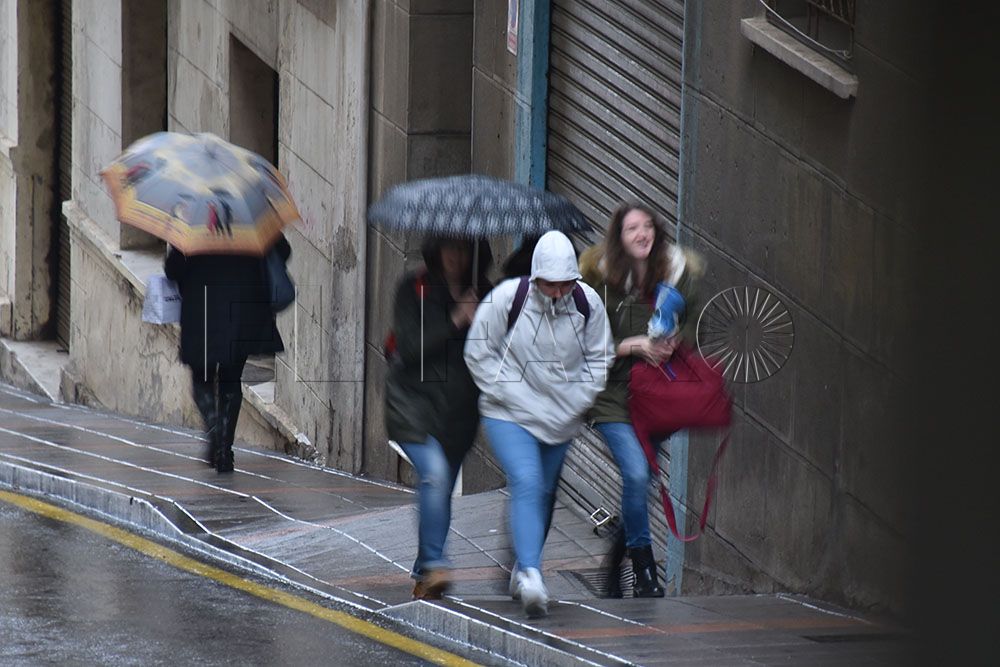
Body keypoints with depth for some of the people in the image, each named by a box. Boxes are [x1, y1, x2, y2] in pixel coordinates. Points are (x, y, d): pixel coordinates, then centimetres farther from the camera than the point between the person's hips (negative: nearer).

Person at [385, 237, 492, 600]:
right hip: (414, 399, -4)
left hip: (458, 407, 4)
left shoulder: (483, 294, 8)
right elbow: (409, 348, -13)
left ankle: (423, 574, 20)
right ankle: (434, 565, -23)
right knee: (435, 474, -23)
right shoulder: (414, 289, -4)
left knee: (442, 488, 7)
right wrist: (455, 322, -18)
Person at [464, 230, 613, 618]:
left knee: (544, 493, 12)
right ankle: (530, 578, -28)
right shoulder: (506, 299, -16)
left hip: (563, 421, 4)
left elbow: (599, 358, 7)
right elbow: (479, 353, -6)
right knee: (526, 484, -21)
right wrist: (508, 395, -11)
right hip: (510, 415, -4)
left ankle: (522, 571, 30)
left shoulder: (588, 304, -6)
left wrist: (577, 404, -1)